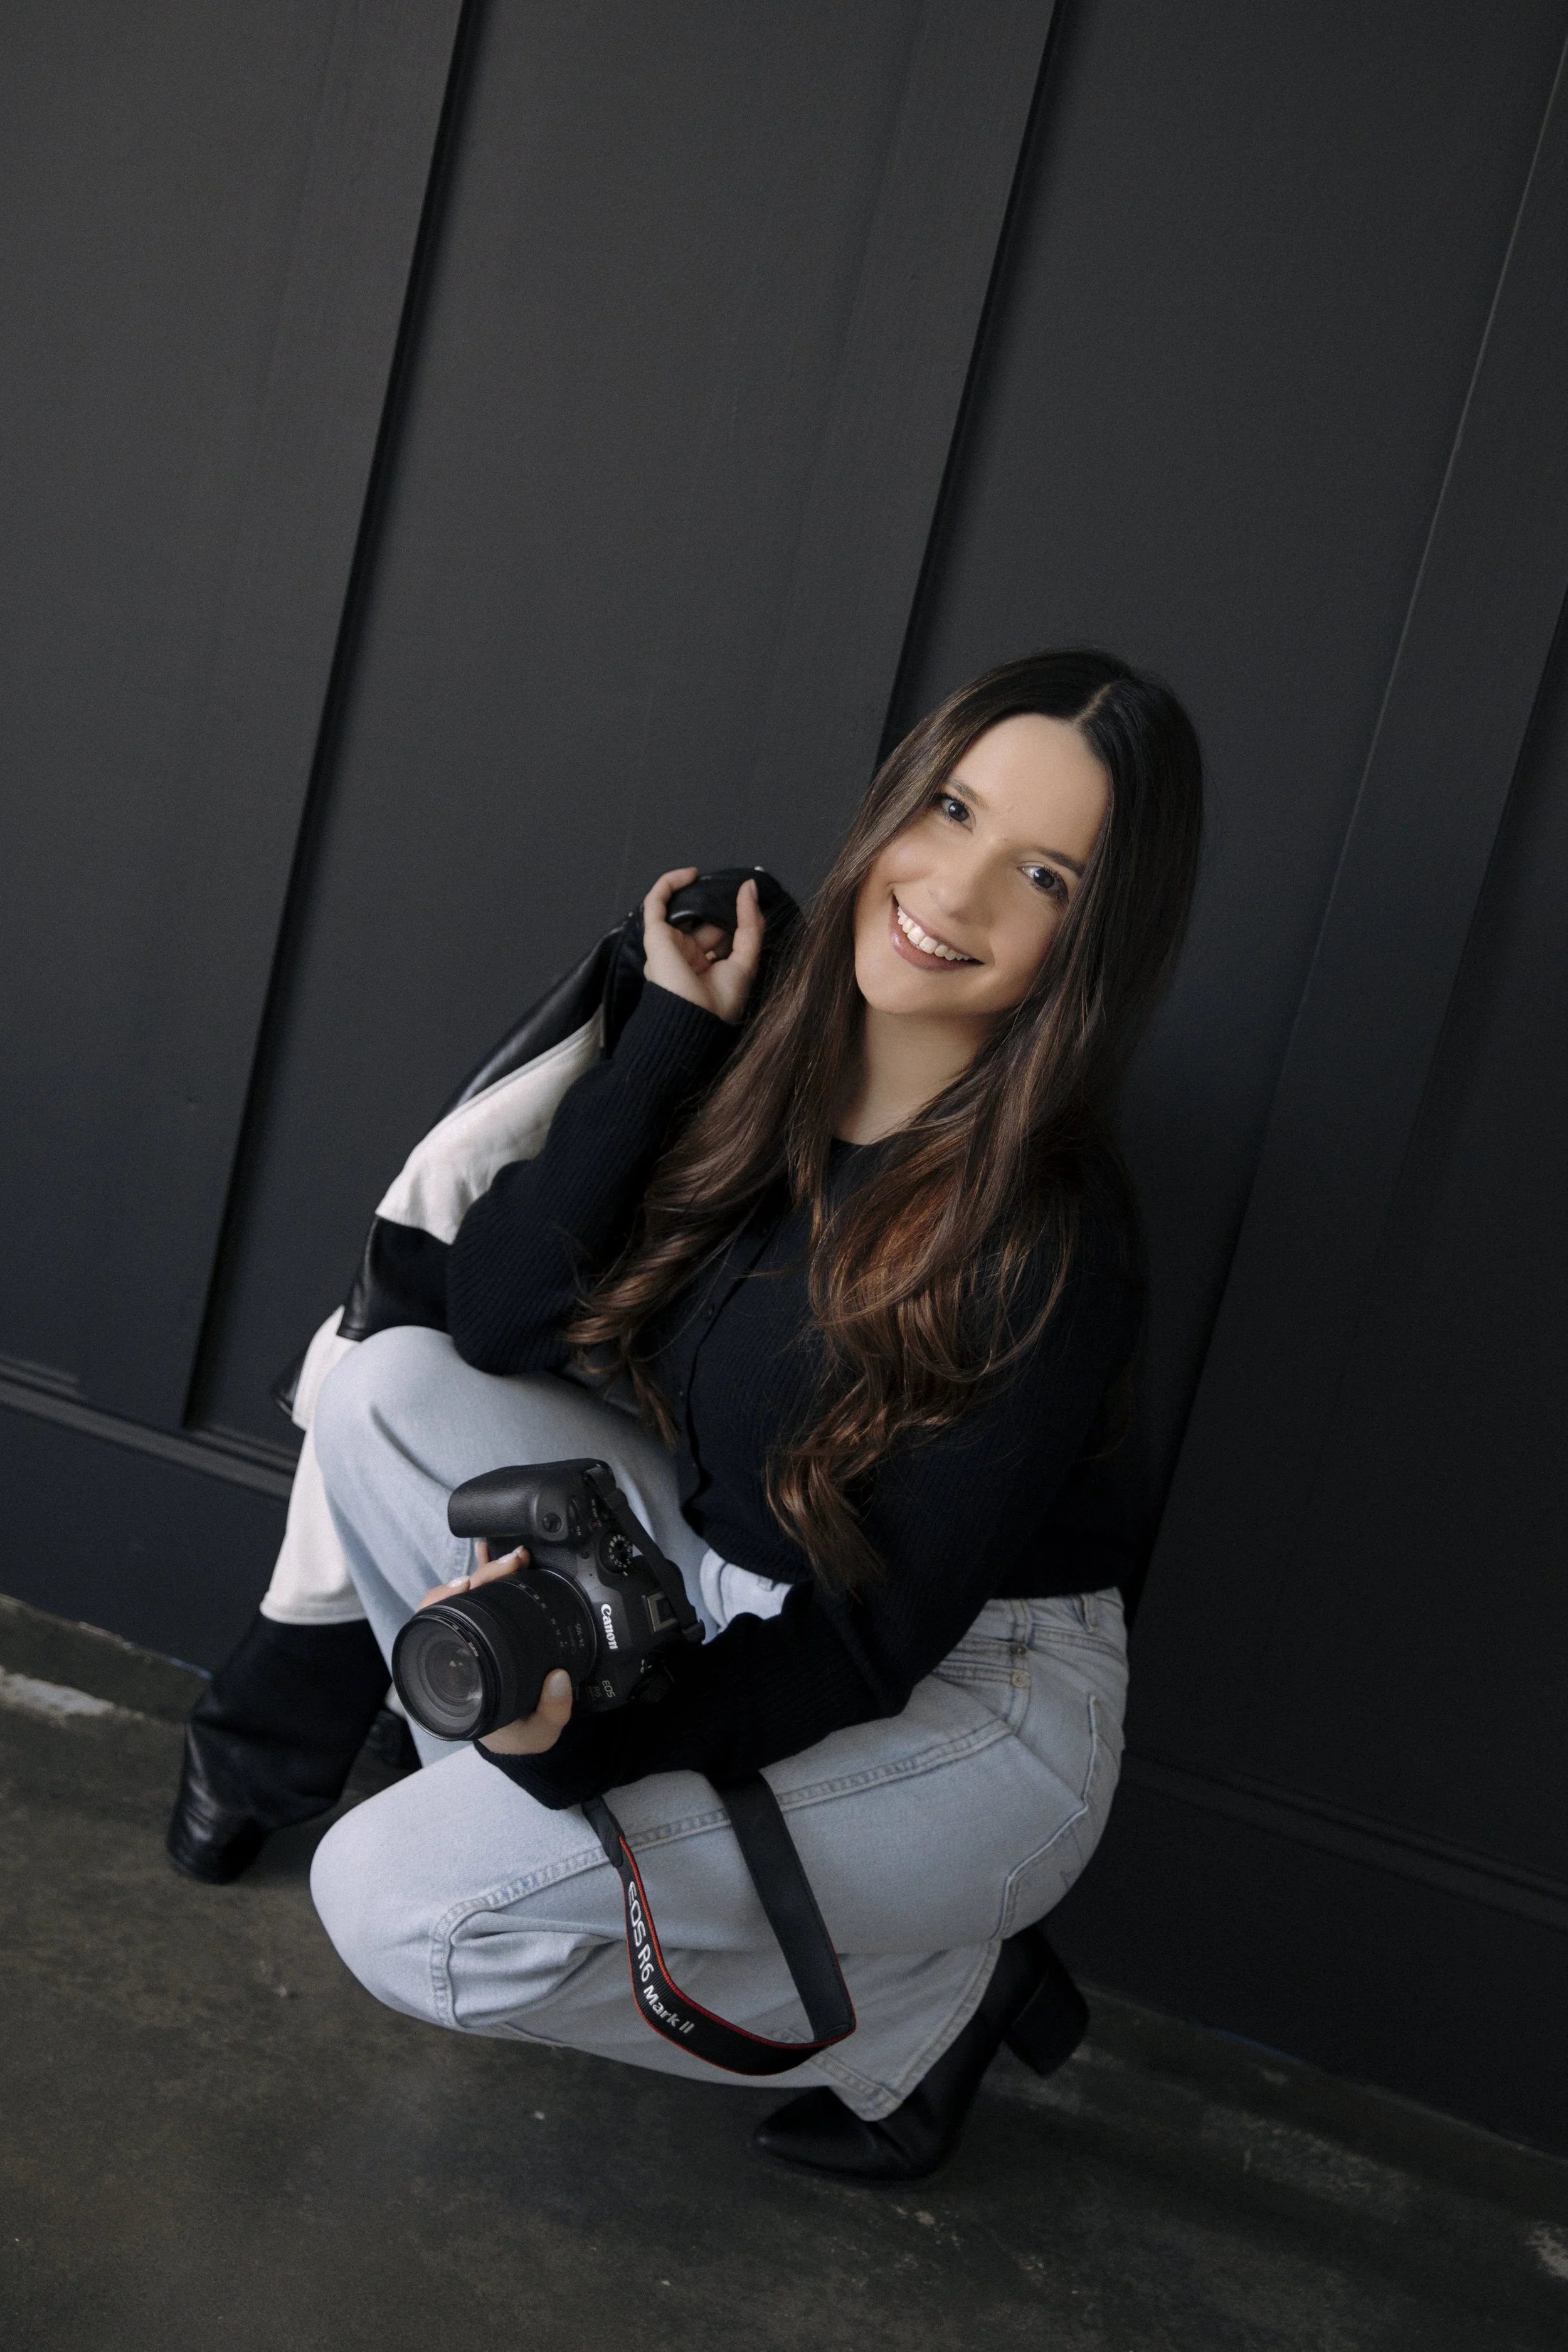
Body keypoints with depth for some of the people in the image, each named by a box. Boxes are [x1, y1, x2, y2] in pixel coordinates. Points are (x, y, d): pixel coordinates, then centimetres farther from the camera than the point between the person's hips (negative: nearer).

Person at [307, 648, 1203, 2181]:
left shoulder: (1049, 1248, -25)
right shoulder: (765, 1056, -8)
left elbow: (875, 1635, -22)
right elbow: (496, 1318, -13)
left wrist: (586, 1734, -36)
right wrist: (672, 1029, -18)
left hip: (966, 1709, -6)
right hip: (729, 1588, 6)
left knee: (409, 1912, -17)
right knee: (389, 1392, -11)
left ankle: (927, 2005, 2)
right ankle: (526, 1823, 3)